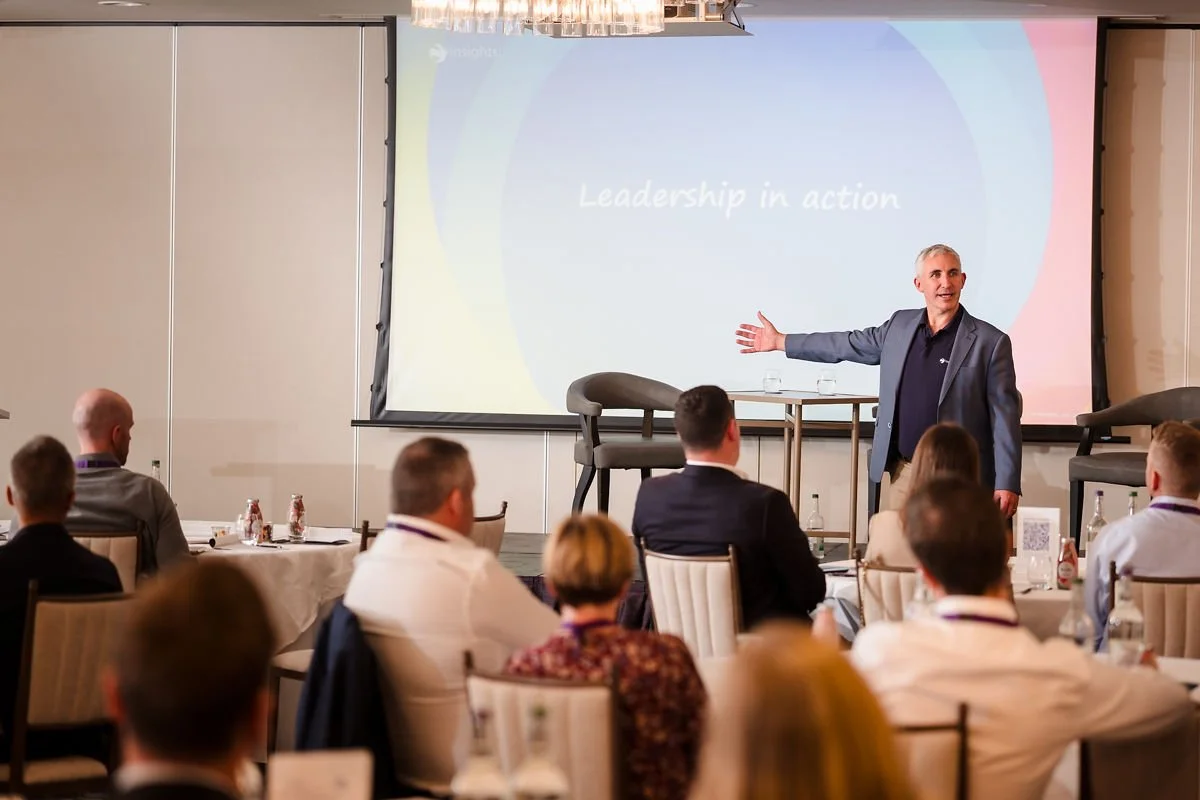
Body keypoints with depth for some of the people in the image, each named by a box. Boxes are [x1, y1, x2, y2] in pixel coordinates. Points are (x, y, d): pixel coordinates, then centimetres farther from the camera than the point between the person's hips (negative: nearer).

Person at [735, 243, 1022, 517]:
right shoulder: (900, 325, 9)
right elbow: (847, 344, 22)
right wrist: (780, 341, 25)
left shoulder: (990, 342, -5)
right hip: (904, 472, 5)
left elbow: (1004, 416, -6)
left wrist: (1007, 484, -12)